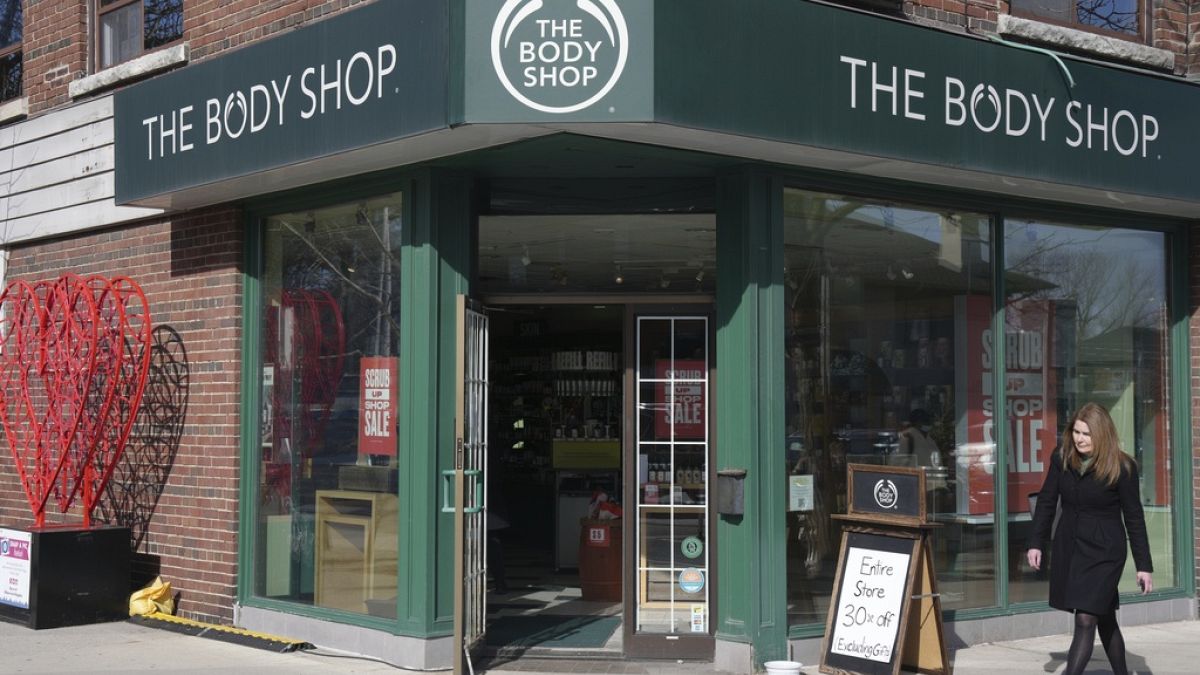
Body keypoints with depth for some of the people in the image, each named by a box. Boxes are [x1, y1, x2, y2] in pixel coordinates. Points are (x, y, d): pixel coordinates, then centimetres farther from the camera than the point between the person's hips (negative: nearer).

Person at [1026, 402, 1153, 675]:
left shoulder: (1121, 468, -12)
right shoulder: (1061, 461, -1)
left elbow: (1134, 517, -7)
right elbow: (1046, 502, 8)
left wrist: (1143, 566, -6)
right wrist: (1036, 543, 3)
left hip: (1104, 552, -5)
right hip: (1067, 547, 5)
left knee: (1085, 621, -12)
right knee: (1105, 621, 17)